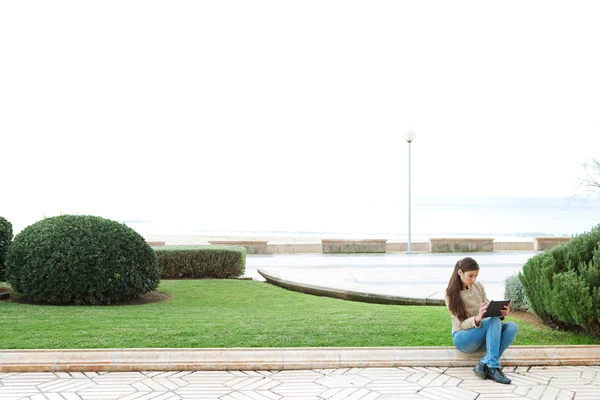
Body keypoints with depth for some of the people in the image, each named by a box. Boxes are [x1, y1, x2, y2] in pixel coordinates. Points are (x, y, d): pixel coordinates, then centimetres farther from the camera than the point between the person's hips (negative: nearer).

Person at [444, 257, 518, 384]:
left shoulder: (479, 287, 6)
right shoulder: (451, 294, -8)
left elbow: (489, 312, 6)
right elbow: (461, 324, -15)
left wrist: (501, 313, -18)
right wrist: (477, 319, -36)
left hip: (483, 337, 5)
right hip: (463, 338, -5)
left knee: (512, 327, -23)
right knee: (494, 321, -32)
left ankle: (485, 365, -32)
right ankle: (493, 367, -37)